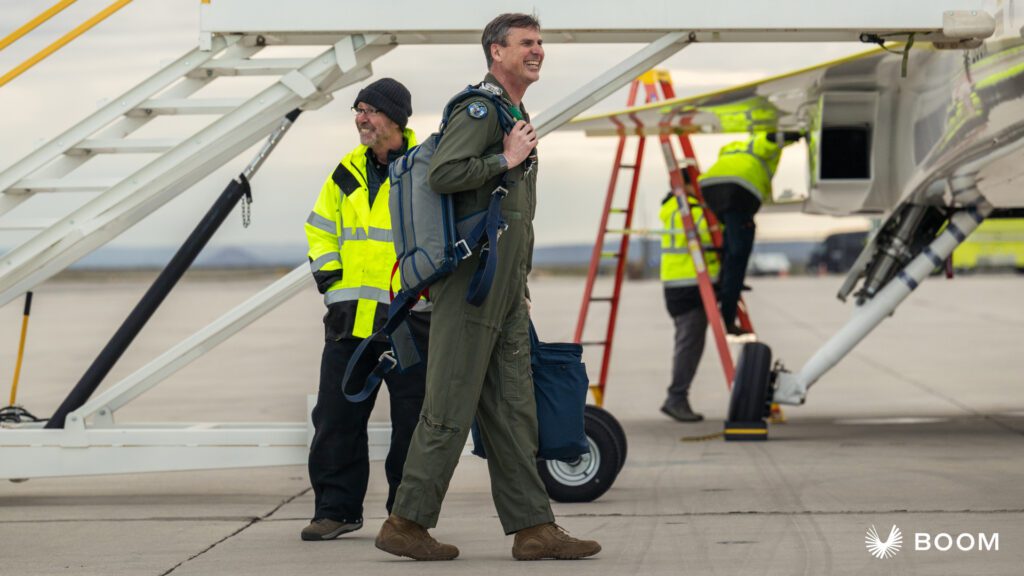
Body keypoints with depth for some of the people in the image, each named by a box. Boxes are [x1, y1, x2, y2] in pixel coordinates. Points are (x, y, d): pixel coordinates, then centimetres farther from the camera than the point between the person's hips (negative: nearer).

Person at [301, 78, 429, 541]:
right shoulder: (348, 172, 11)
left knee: (411, 418, 1)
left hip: (409, 315, -5)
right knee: (337, 415, 5)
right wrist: (326, 270, 9)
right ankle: (337, 508, 13)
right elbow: (320, 226, 23)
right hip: (350, 314, 5)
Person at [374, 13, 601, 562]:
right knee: (450, 409, -6)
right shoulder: (480, 107, -9)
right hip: (471, 284, -10)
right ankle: (406, 523, 0)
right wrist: (506, 159, -15)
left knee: (512, 411, 7)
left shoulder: (515, 113, 22)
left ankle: (533, 527, 8)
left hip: (505, 292, 10)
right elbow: (442, 174, -24)